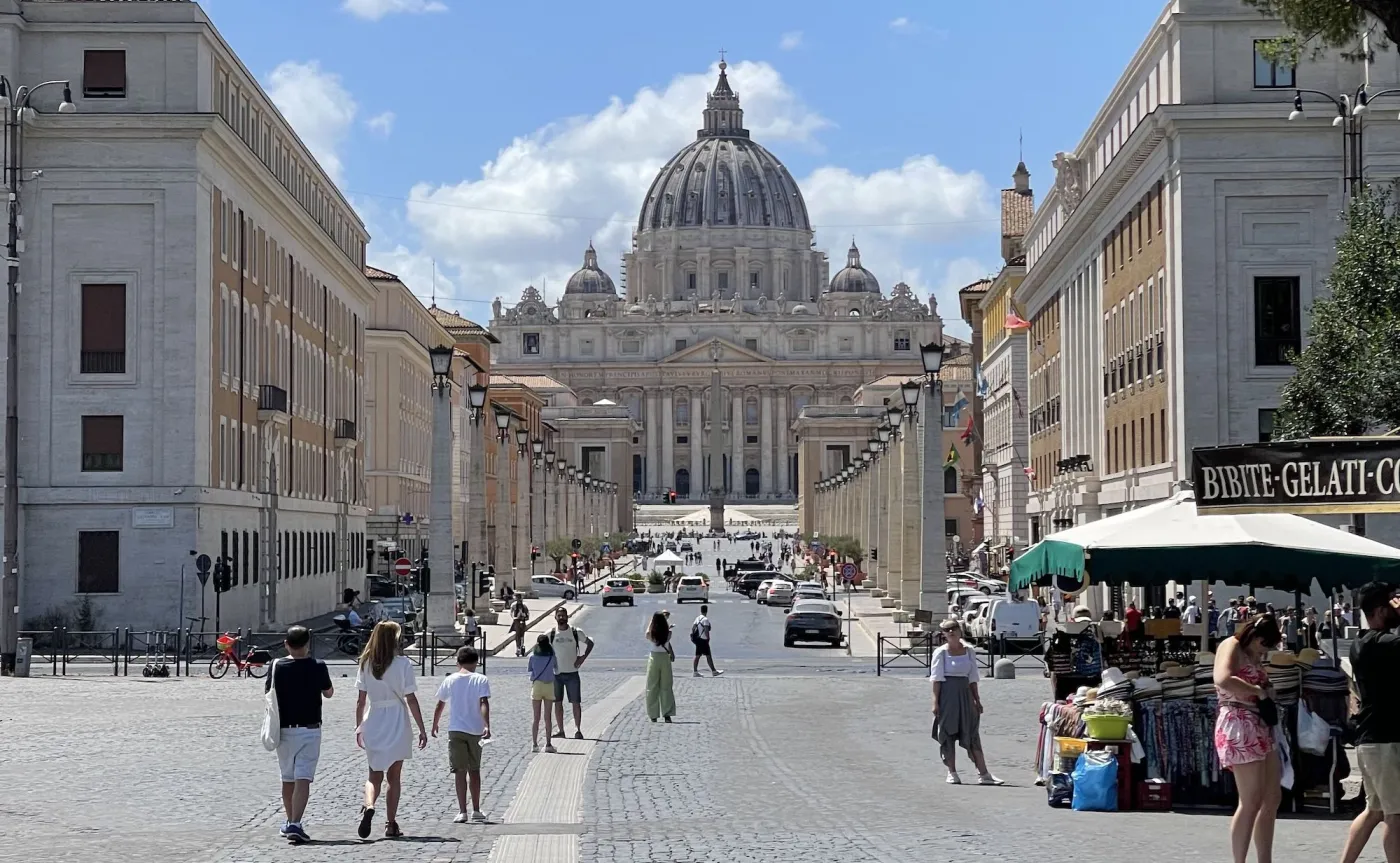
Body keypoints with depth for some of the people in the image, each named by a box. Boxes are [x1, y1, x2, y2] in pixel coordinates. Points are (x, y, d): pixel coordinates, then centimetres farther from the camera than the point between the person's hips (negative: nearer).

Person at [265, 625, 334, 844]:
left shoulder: (277, 667, -4)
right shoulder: (317, 667, -7)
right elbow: (328, 693, 8)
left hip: (284, 730, 2)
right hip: (310, 729, -2)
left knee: (287, 778, 18)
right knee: (303, 779, -7)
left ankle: (289, 822, 31)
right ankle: (295, 824, -21)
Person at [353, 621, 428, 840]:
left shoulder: (366, 664, 2)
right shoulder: (403, 664, -8)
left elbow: (361, 700, 4)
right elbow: (411, 699, -8)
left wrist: (358, 727, 14)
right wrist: (421, 729, -3)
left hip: (373, 724, 2)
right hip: (397, 725, -2)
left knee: (374, 776, 11)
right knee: (394, 777, 9)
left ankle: (368, 807, -18)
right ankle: (391, 824, 9)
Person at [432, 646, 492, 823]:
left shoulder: (449, 680, 4)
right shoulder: (481, 680, -1)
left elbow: (440, 705, 11)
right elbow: (484, 703, -14)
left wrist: (435, 724, 24)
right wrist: (487, 726, -19)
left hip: (456, 730, 0)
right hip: (475, 731, 0)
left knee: (460, 771, -1)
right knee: (474, 770, 13)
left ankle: (462, 812, -10)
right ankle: (476, 811, 17)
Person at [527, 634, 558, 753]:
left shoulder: (533, 657, -5)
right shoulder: (551, 656, -6)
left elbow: (530, 670, 1)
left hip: (536, 686, 0)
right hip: (549, 686, 0)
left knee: (536, 718, 6)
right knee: (548, 718, 6)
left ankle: (534, 744, 3)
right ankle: (548, 744, 5)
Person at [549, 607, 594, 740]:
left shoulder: (576, 632, -3)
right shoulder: (551, 634, -1)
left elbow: (590, 643, 9)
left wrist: (583, 657, -1)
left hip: (572, 673, -1)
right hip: (556, 673, 1)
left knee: (576, 702, -1)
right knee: (558, 702, 5)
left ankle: (578, 730, 5)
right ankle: (560, 730, 12)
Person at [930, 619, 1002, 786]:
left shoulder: (969, 652, 9)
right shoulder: (941, 652, -2)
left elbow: (973, 678, 13)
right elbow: (937, 678, -5)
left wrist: (977, 700, 11)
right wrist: (935, 701, -11)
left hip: (965, 693, 3)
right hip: (947, 695, -3)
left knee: (972, 734, 1)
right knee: (948, 734, 0)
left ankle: (983, 774, -1)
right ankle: (952, 773, 9)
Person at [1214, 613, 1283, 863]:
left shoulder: (1254, 656, 21)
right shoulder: (1231, 646, -7)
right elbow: (1223, 680, -26)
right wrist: (1258, 691, -16)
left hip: (1261, 728, 10)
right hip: (1240, 727, -10)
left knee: (1272, 799, 10)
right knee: (1251, 802, -10)